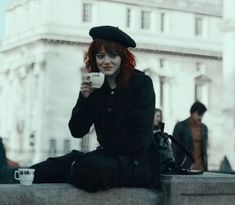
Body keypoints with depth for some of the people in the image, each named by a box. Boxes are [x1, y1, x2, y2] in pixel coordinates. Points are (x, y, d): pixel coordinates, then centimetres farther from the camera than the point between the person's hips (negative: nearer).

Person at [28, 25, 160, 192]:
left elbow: (138, 138, -12)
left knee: (91, 169, -33)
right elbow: (77, 132, 3)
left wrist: (105, 152, -12)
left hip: (138, 161, -4)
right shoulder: (93, 86, 6)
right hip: (108, 156, 4)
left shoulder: (142, 83, -7)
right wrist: (85, 99, -12)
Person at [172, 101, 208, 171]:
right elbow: (174, 149, -1)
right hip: (184, 167, -4)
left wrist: (205, 167, 13)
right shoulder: (180, 126, -1)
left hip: (200, 167, 4)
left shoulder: (204, 128, 13)